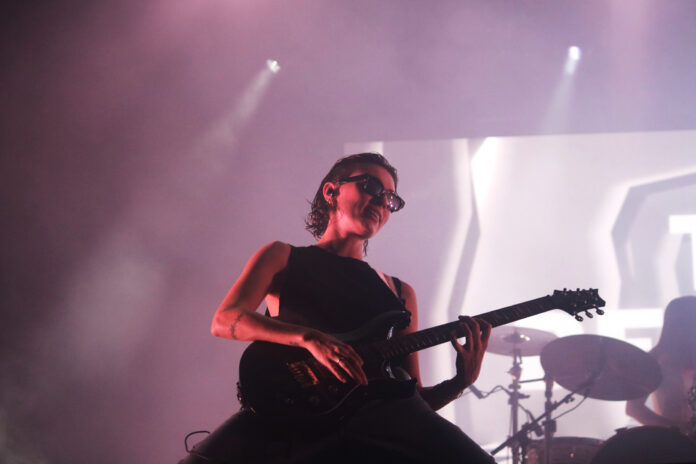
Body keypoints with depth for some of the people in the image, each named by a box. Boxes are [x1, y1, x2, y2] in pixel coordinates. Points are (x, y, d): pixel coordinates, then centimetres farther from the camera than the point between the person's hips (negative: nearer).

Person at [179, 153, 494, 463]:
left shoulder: (400, 293, 29)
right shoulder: (282, 257, 21)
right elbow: (224, 321, 1)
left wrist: (460, 383, 4)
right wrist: (309, 338, -14)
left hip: (384, 411, 2)